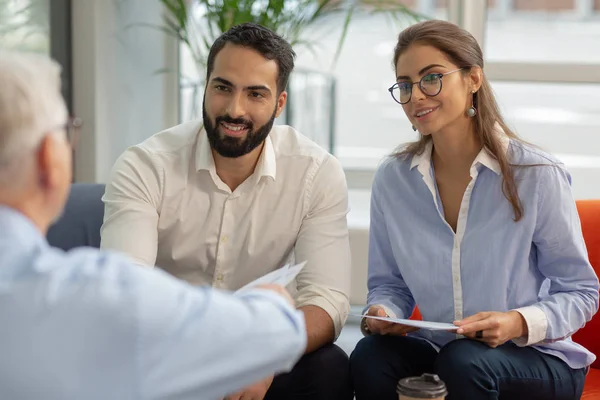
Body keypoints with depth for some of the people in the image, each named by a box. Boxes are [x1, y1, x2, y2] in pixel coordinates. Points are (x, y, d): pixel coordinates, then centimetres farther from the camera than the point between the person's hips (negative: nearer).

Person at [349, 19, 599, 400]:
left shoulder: (538, 176, -12)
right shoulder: (392, 179, 0)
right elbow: (389, 283, 10)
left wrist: (518, 323, -23)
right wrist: (383, 313, -13)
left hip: (537, 357, -3)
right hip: (439, 350, 4)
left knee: (463, 361, -35)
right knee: (370, 356, -27)